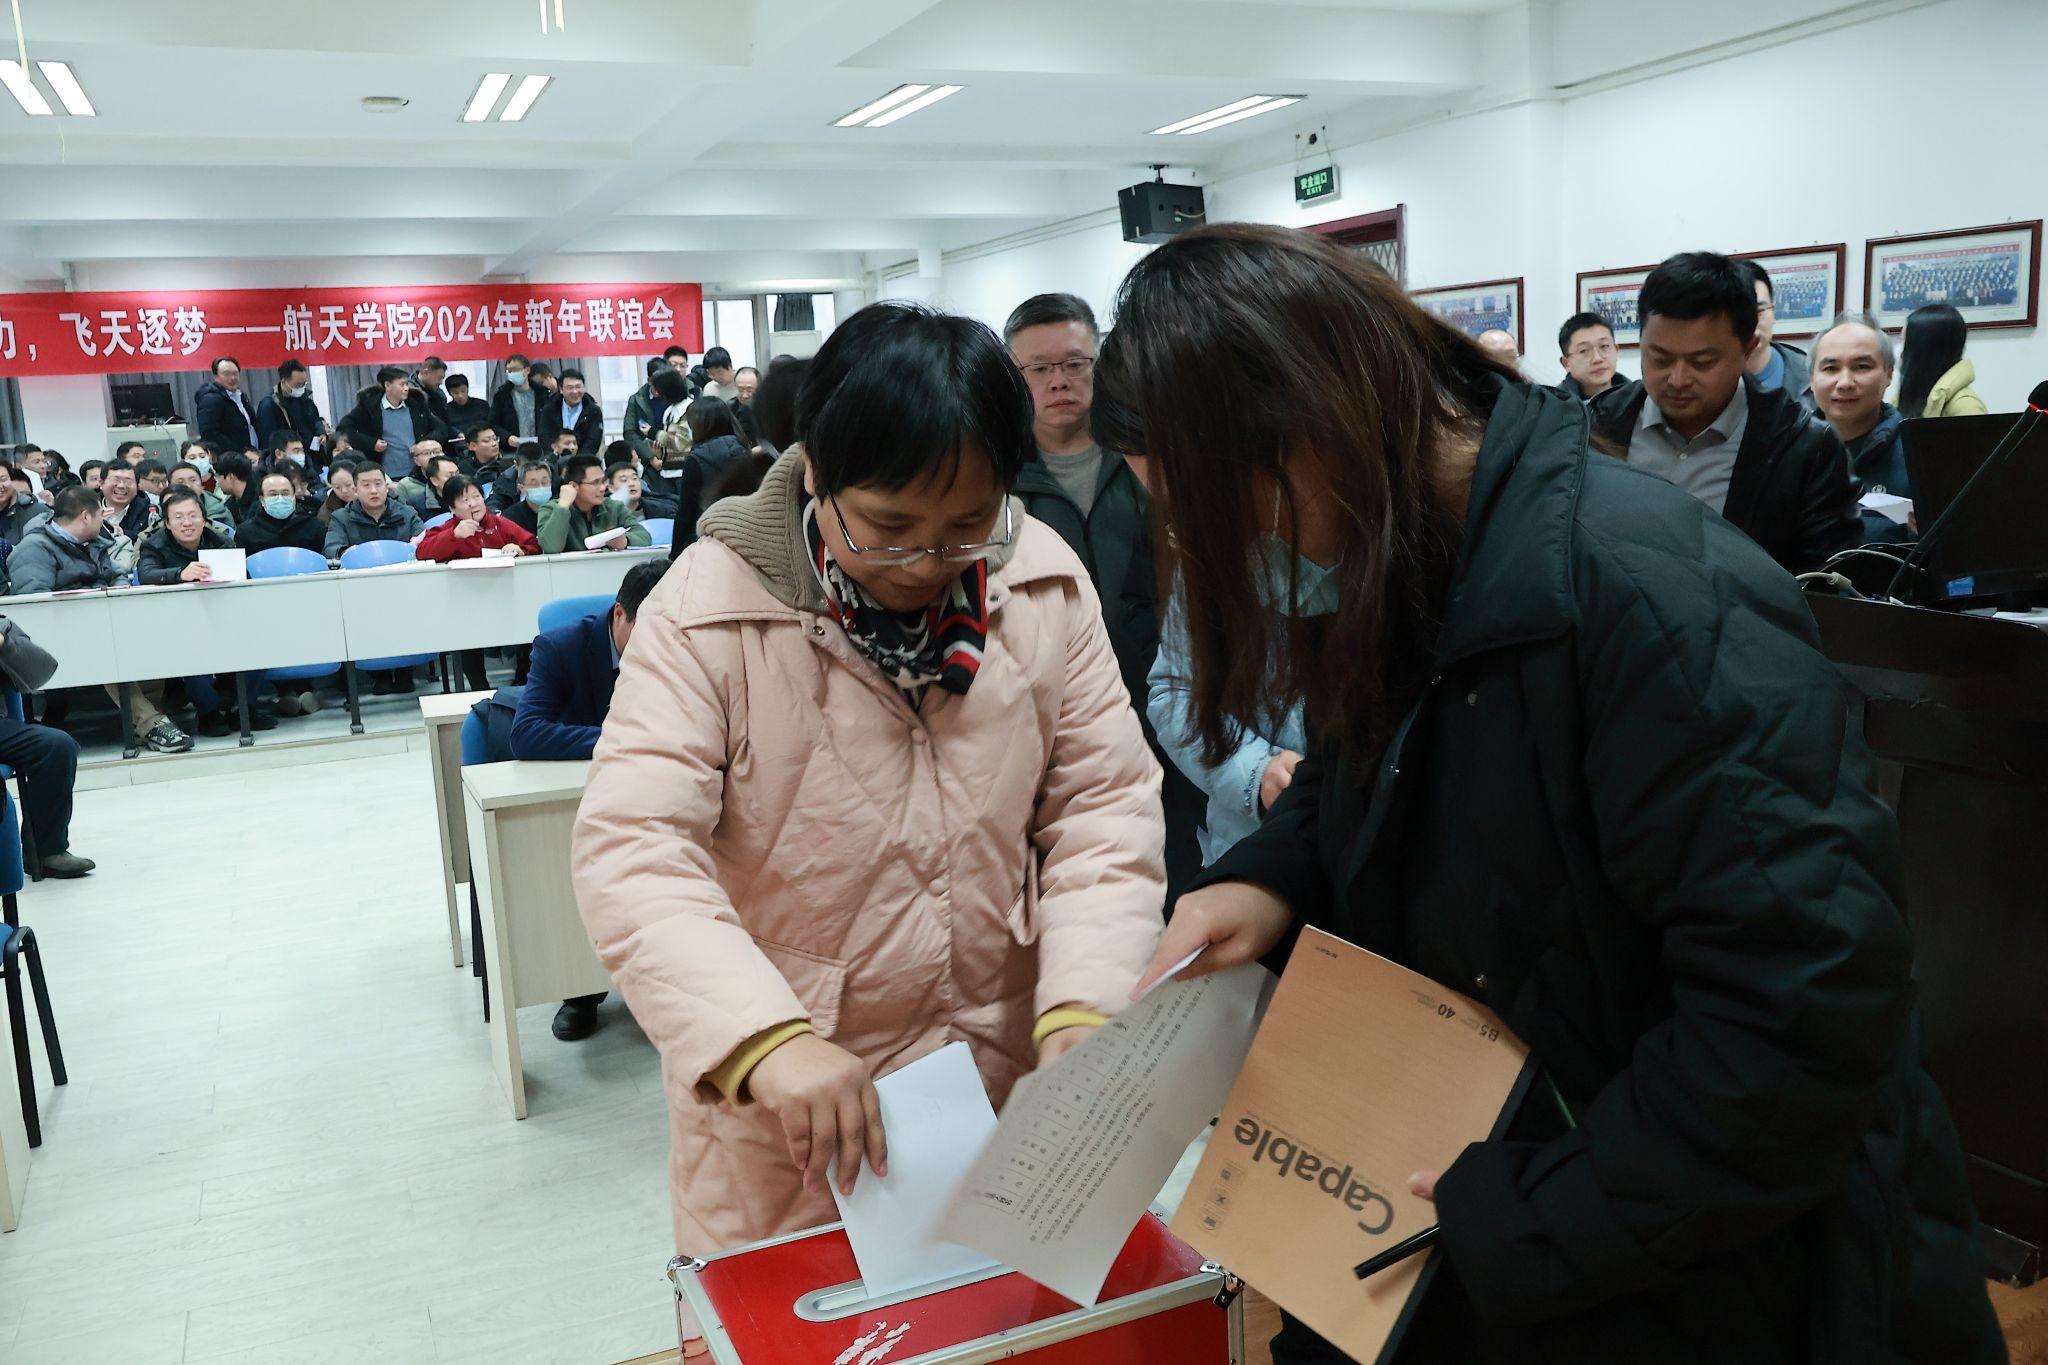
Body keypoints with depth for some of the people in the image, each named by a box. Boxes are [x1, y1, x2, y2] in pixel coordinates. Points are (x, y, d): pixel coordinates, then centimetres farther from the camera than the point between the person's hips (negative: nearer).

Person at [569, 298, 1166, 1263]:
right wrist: (763, 1039, -37)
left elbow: (1104, 803, -5)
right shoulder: (711, 606, -17)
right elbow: (630, 851, -23)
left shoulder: (1046, 584, -6)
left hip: (1012, 1078, 3)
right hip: (784, 1115, -3)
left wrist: (1084, 1008, -19)